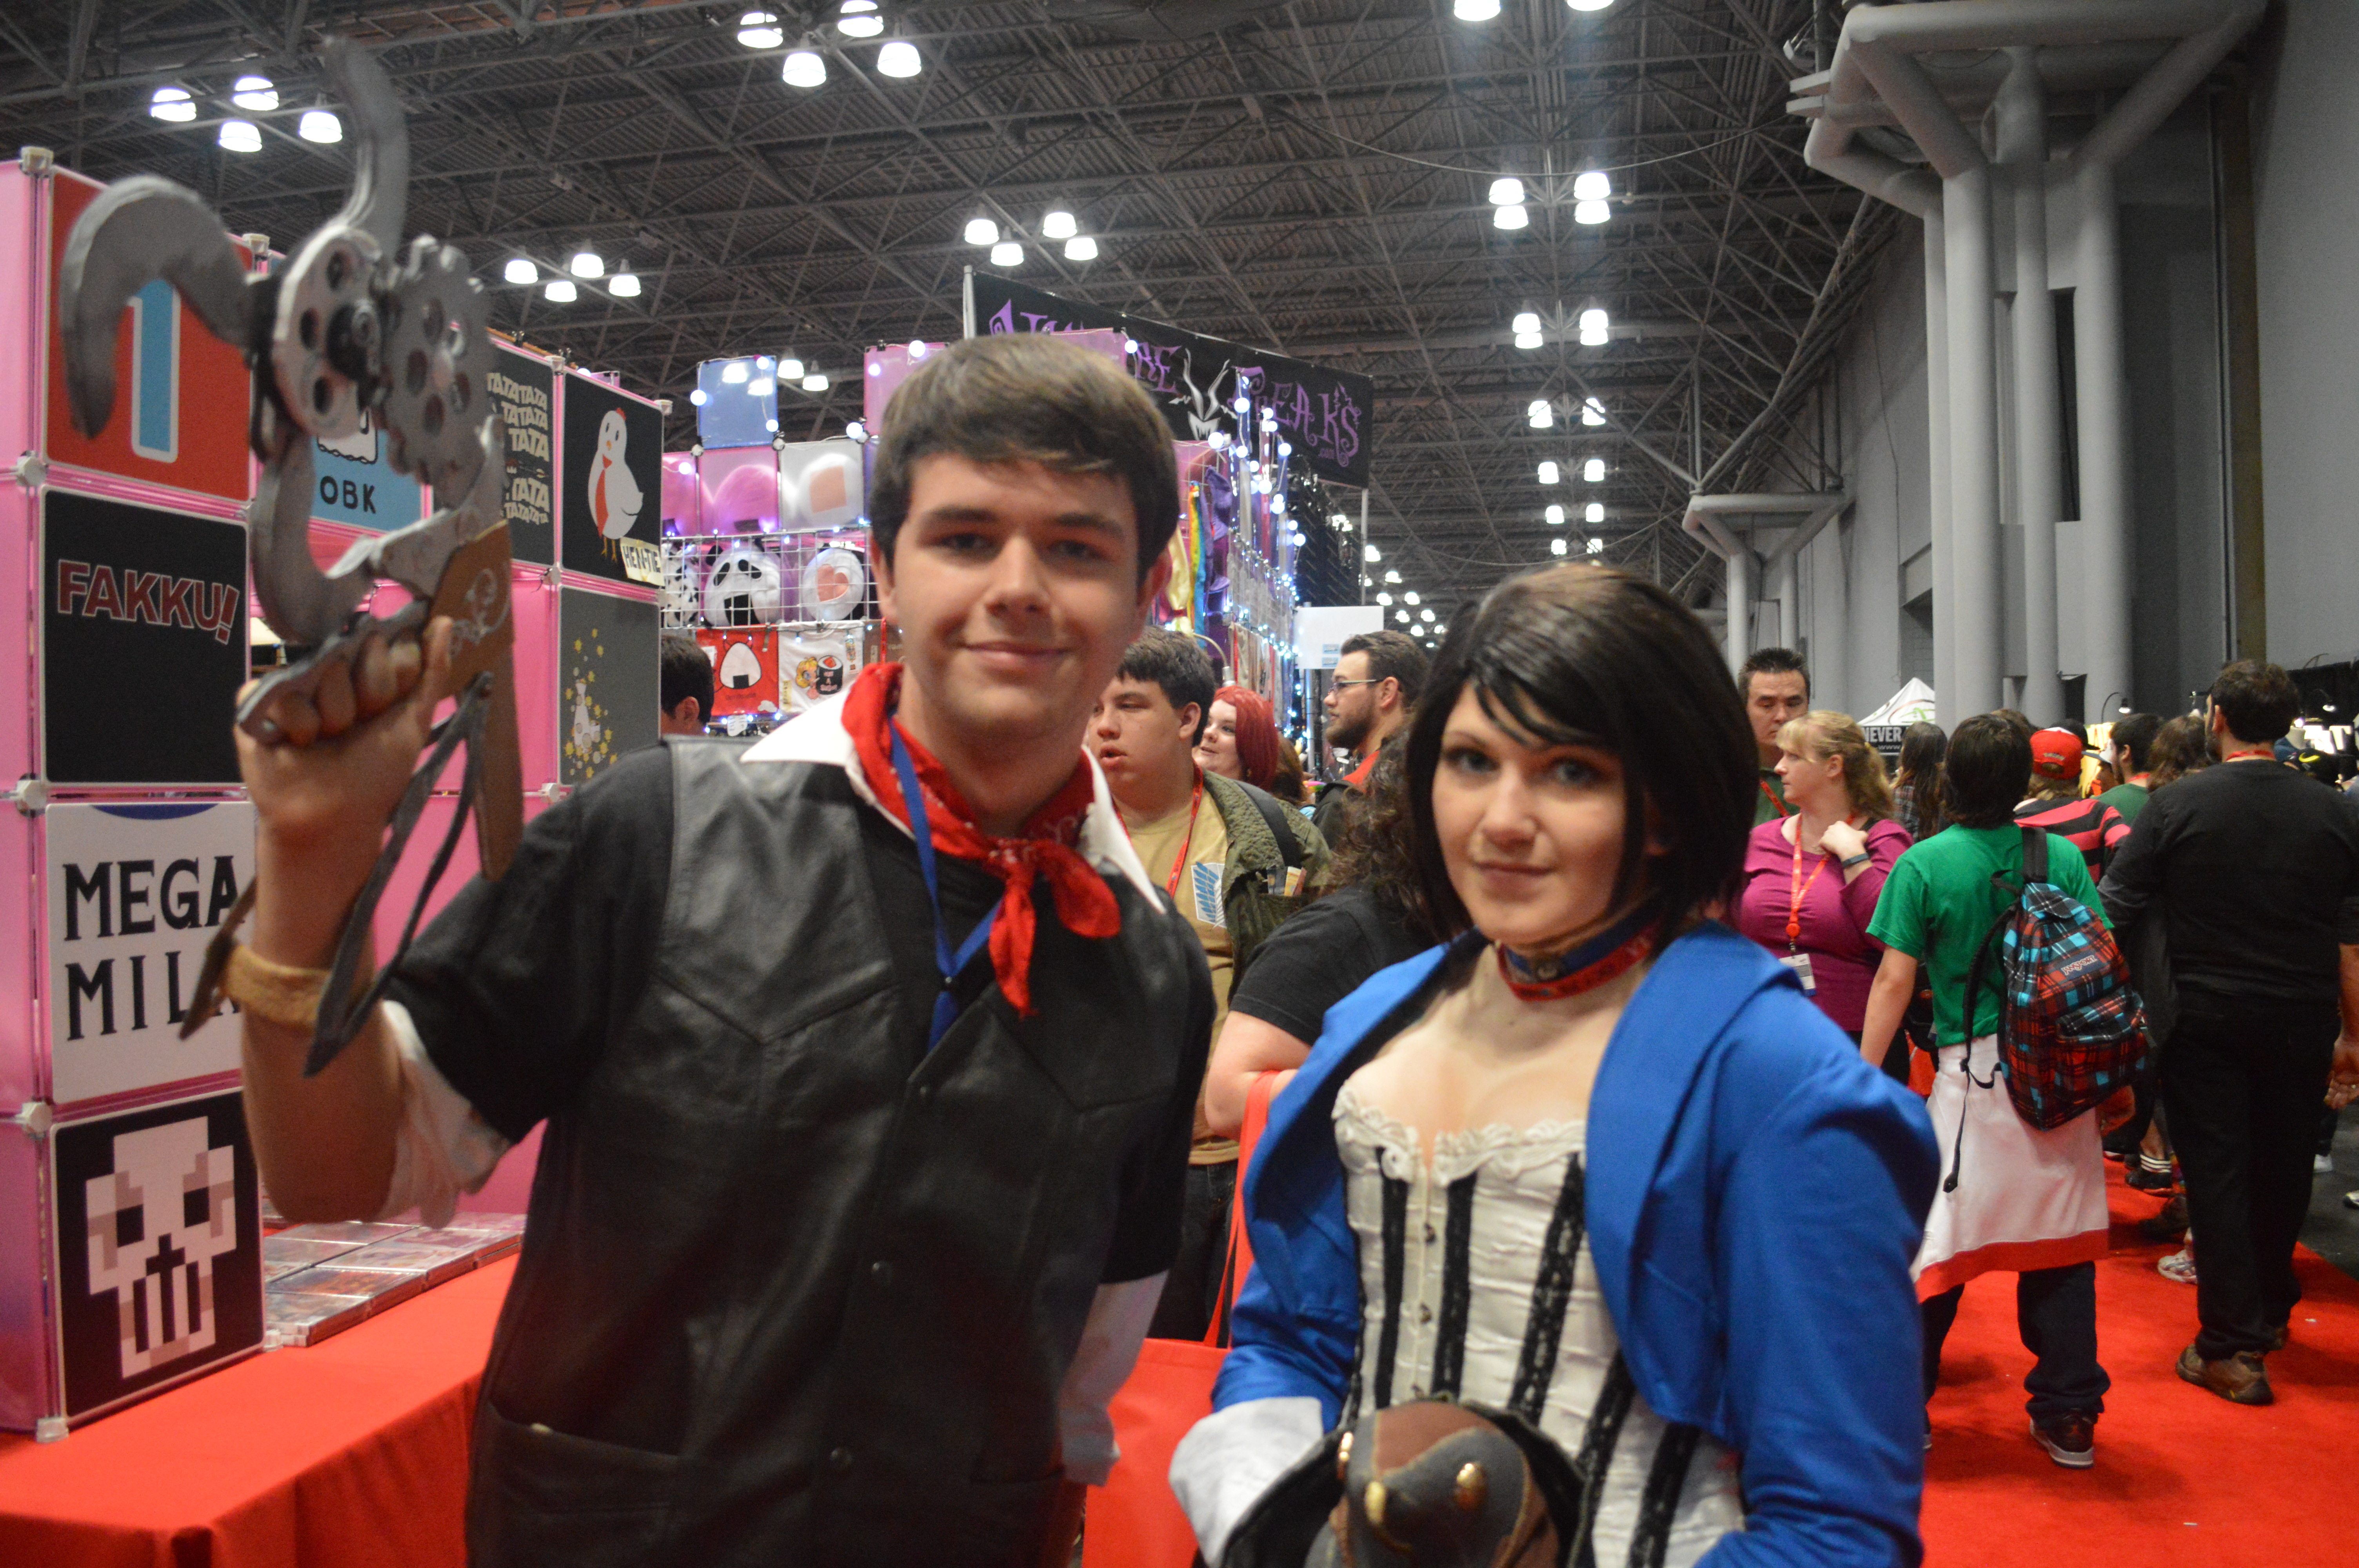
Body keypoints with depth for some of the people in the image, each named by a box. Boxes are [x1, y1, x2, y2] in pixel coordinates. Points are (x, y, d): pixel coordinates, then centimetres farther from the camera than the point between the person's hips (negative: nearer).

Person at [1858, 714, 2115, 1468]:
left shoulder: (1923, 864, -6)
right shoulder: (2064, 858, 3)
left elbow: (1895, 982, -7)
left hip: (1973, 1074, -3)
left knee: (1933, 1241, 5)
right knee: (2060, 1238, 11)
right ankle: (2069, 1417, 21)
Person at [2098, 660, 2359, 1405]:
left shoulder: (2174, 806, -10)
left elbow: (2117, 913, -10)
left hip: (2205, 1019, -3)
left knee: (2216, 1172, 4)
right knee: (2284, 1167, 18)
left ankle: (2233, 1347, 5)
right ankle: (2271, 1310, 36)